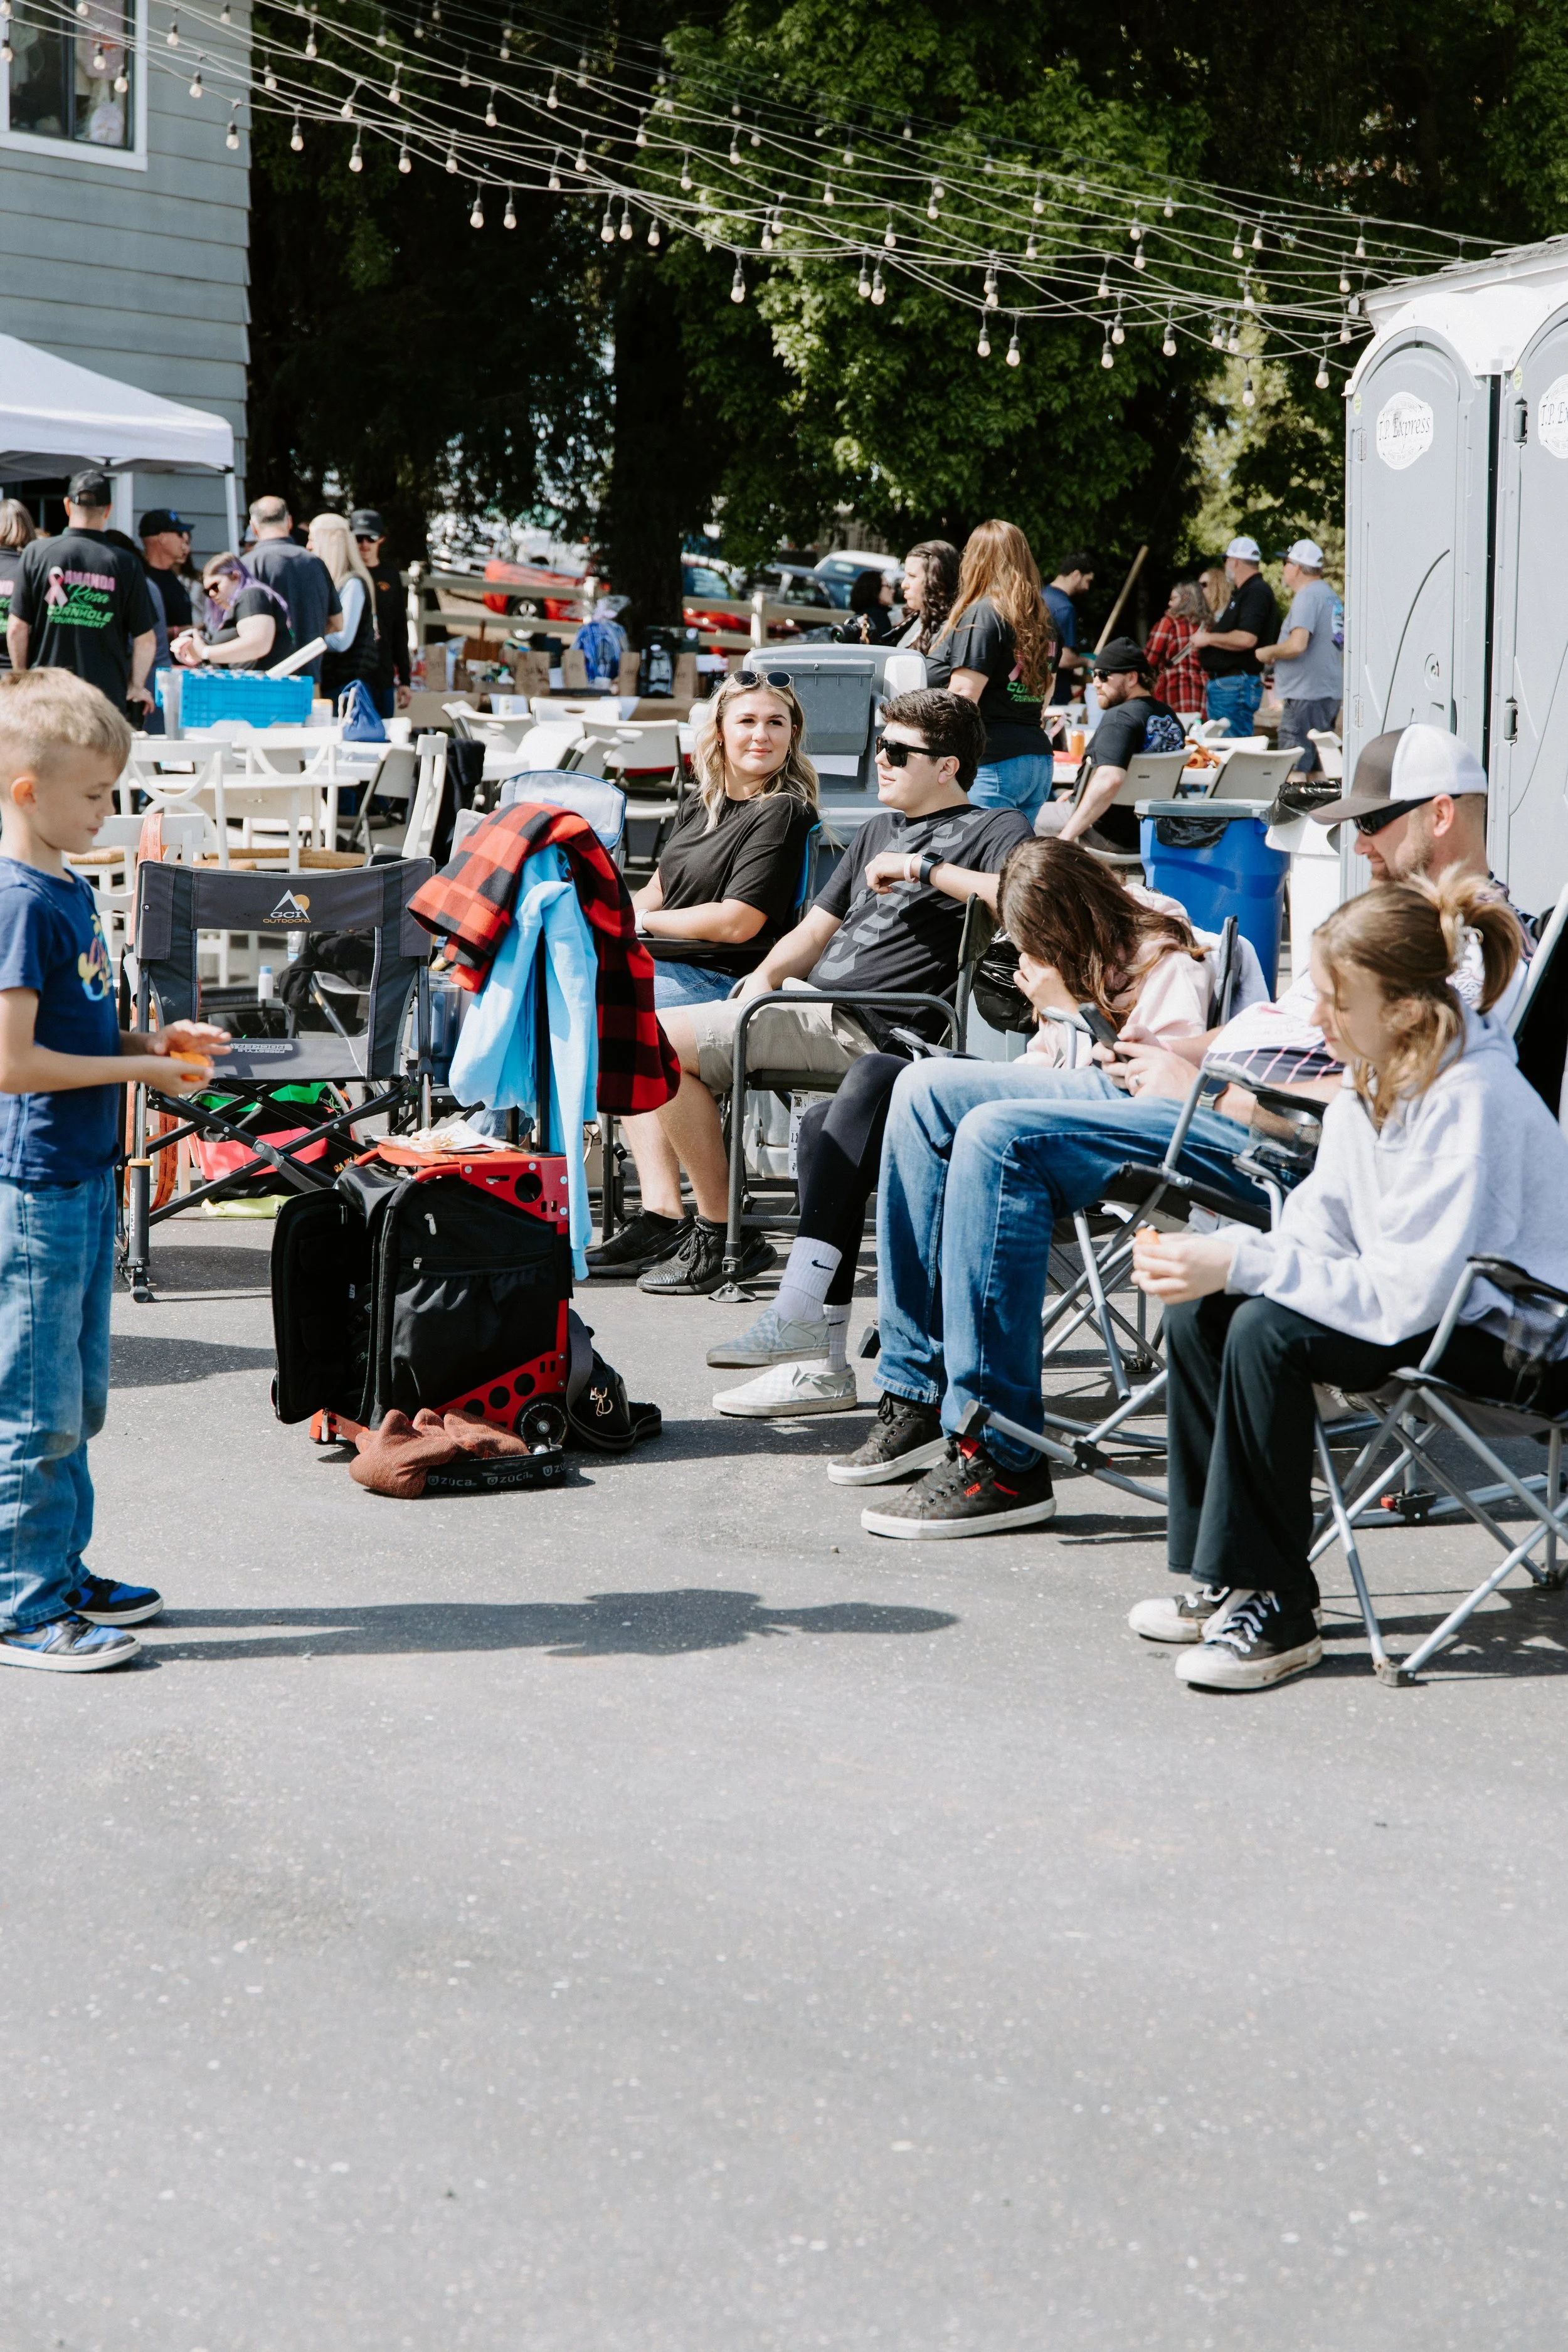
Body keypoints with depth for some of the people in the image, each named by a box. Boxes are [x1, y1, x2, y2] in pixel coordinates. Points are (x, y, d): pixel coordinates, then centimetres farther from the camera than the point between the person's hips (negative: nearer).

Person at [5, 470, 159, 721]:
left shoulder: (36, 552, -1)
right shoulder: (127, 563, -3)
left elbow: (17, 628, -1)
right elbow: (146, 639, 0)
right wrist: (135, 687, 16)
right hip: (106, 695, -1)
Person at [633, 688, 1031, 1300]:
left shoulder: (994, 829, -1)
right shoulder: (880, 830, 26)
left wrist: (925, 868, -18)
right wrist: (766, 976, 6)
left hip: (865, 1027, -9)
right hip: (812, 999, 10)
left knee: (662, 1041, -18)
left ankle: (722, 1237, -8)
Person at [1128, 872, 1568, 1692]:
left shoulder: (1473, 1103, -26)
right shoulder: (1372, 1078, 1)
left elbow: (1405, 1295, -29)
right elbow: (1318, 1227, 6)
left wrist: (1241, 1265, -28)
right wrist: (1208, 1256, -13)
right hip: (1421, 1297, 9)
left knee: (1270, 1332, -27)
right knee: (1196, 1314, -4)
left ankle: (1274, 1609, -15)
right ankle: (1216, 1577, 6)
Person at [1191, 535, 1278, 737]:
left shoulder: (1257, 592, -15)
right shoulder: (1241, 593, 21)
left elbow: (1247, 639, -26)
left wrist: (1209, 638, -14)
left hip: (1236, 686, -11)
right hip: (1220, 684, 11)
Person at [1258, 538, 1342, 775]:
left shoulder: (1307, 596, -13)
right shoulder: (1330, 595, 17)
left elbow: (1297, 644, -24)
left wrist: (1268, 653, -7)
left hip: (1305, 696, -10)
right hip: (1330, 693, 10)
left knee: (1294, 770, -10)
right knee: (1317, 769, 12)